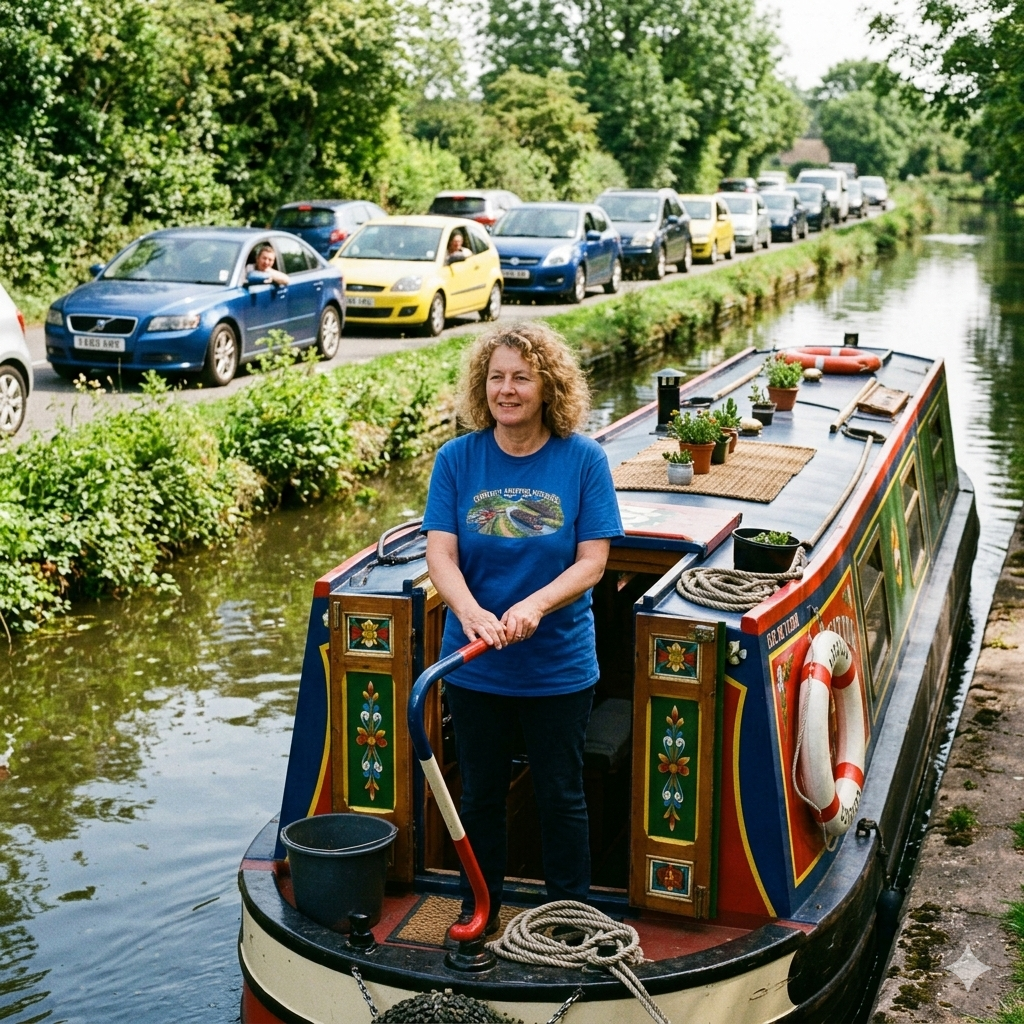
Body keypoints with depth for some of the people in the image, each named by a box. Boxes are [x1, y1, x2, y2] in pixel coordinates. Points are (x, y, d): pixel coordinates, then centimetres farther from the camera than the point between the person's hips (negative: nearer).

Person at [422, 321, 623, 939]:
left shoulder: (583, 459, -9)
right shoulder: (458, 459, -5)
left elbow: (592, 562, -12)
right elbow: (440, 555, -11)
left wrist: (533, 605, -29)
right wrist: (471, 612, -31)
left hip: (560, 666, -1)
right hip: (474, 664, 2)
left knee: (561, 795, 12)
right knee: (481, 793, 16)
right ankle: (479, 912, 35)